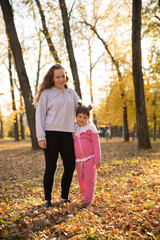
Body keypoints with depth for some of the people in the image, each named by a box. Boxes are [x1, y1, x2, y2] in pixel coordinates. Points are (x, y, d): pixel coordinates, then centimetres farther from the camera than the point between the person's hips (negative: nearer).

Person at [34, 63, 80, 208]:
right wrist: (41, 137, -10)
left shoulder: (71, 93, 13)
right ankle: (48, 199, 13)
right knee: (50, 167, -1)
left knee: (70, 167, 5)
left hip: (68, 134, 4)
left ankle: (64, 197, 21)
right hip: (51, 134, -4)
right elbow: (40, 115, -2)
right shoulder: (46, 93, 1)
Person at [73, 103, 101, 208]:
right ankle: (85, 196, 27)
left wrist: (97, 159, -10)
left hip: (90, 158, -4)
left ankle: (88, 200, 2)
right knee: (81, 180, 10)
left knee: (89, 180, -3)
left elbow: (96, 144, -4)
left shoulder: (90, 128, -3)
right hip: (78, 160, 5)